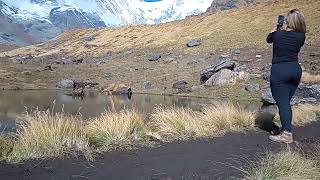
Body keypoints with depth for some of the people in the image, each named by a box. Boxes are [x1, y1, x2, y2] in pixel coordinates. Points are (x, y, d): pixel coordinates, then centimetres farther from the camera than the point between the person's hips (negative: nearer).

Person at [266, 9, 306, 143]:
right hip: (296, 70, 5)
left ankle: (287, 134, -8)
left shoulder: (278, 34, -8)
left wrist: (275, 28, 27)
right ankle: (285, 128, 22)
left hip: (279, 71, -5)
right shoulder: (301, 37, 0)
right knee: (286, 102, 15)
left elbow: (268, 39, 14)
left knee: (282, 103, -5)